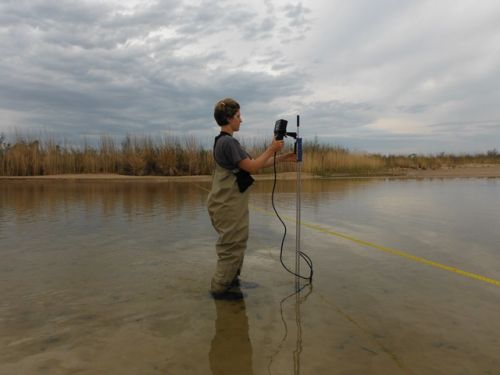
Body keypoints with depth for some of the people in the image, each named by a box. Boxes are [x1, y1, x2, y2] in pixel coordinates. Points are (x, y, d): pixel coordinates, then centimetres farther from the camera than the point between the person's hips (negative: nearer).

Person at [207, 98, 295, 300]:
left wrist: (281, 158, 11)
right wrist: (272, 149, -10)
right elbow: (252, 167, -19)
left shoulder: (224, 141, 16)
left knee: (235, 244, 20)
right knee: (232, 245, -1)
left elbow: (253, 163, 15)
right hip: (229, 205, -10)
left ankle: (228, 279, 33)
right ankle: (220, 288, 11)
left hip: (229, 203, 10)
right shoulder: (228, 142, -17)